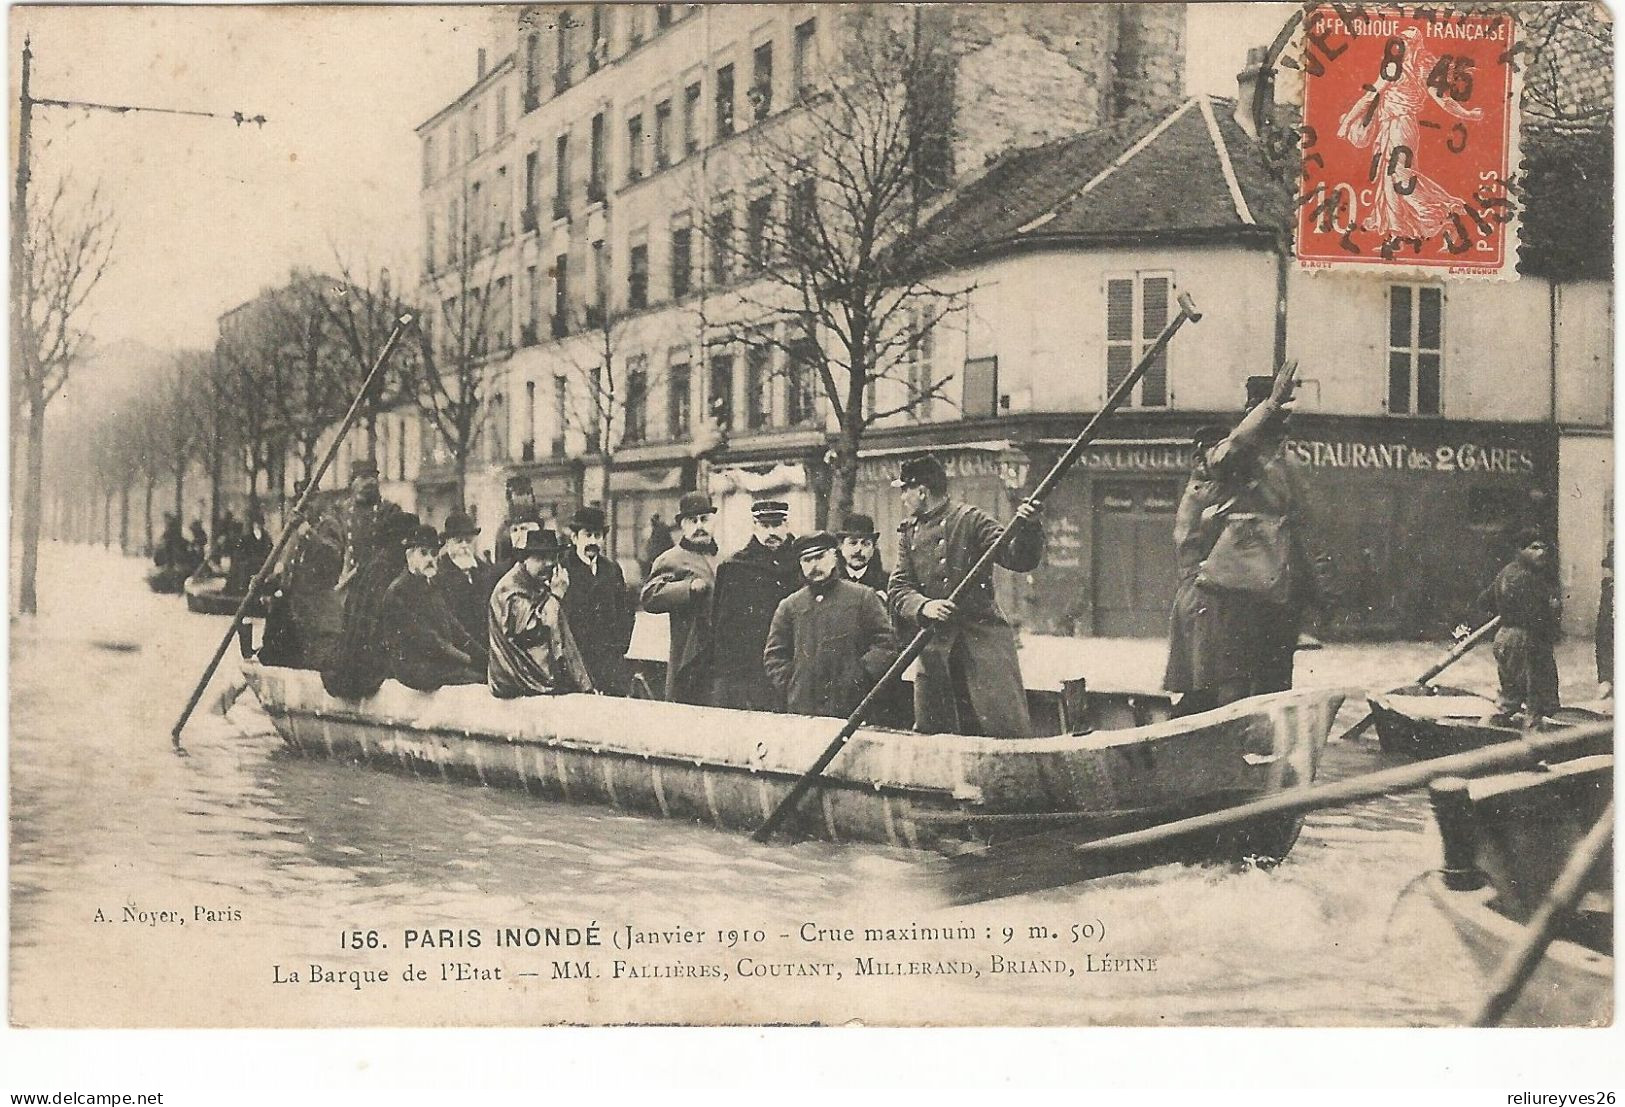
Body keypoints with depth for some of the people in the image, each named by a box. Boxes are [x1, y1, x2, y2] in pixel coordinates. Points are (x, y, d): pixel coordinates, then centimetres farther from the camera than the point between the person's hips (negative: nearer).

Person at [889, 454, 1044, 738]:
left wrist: (1026, 528, -28)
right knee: (928, 733, 8)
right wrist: (923, 606, -18)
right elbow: (899, 589, 4)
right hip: (934, 647, 5)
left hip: (983, 643, -5)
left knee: (1008, 728, -11)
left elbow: (1018, 559, -8)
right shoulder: (908, 532, 13)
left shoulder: (971, 519, -1)